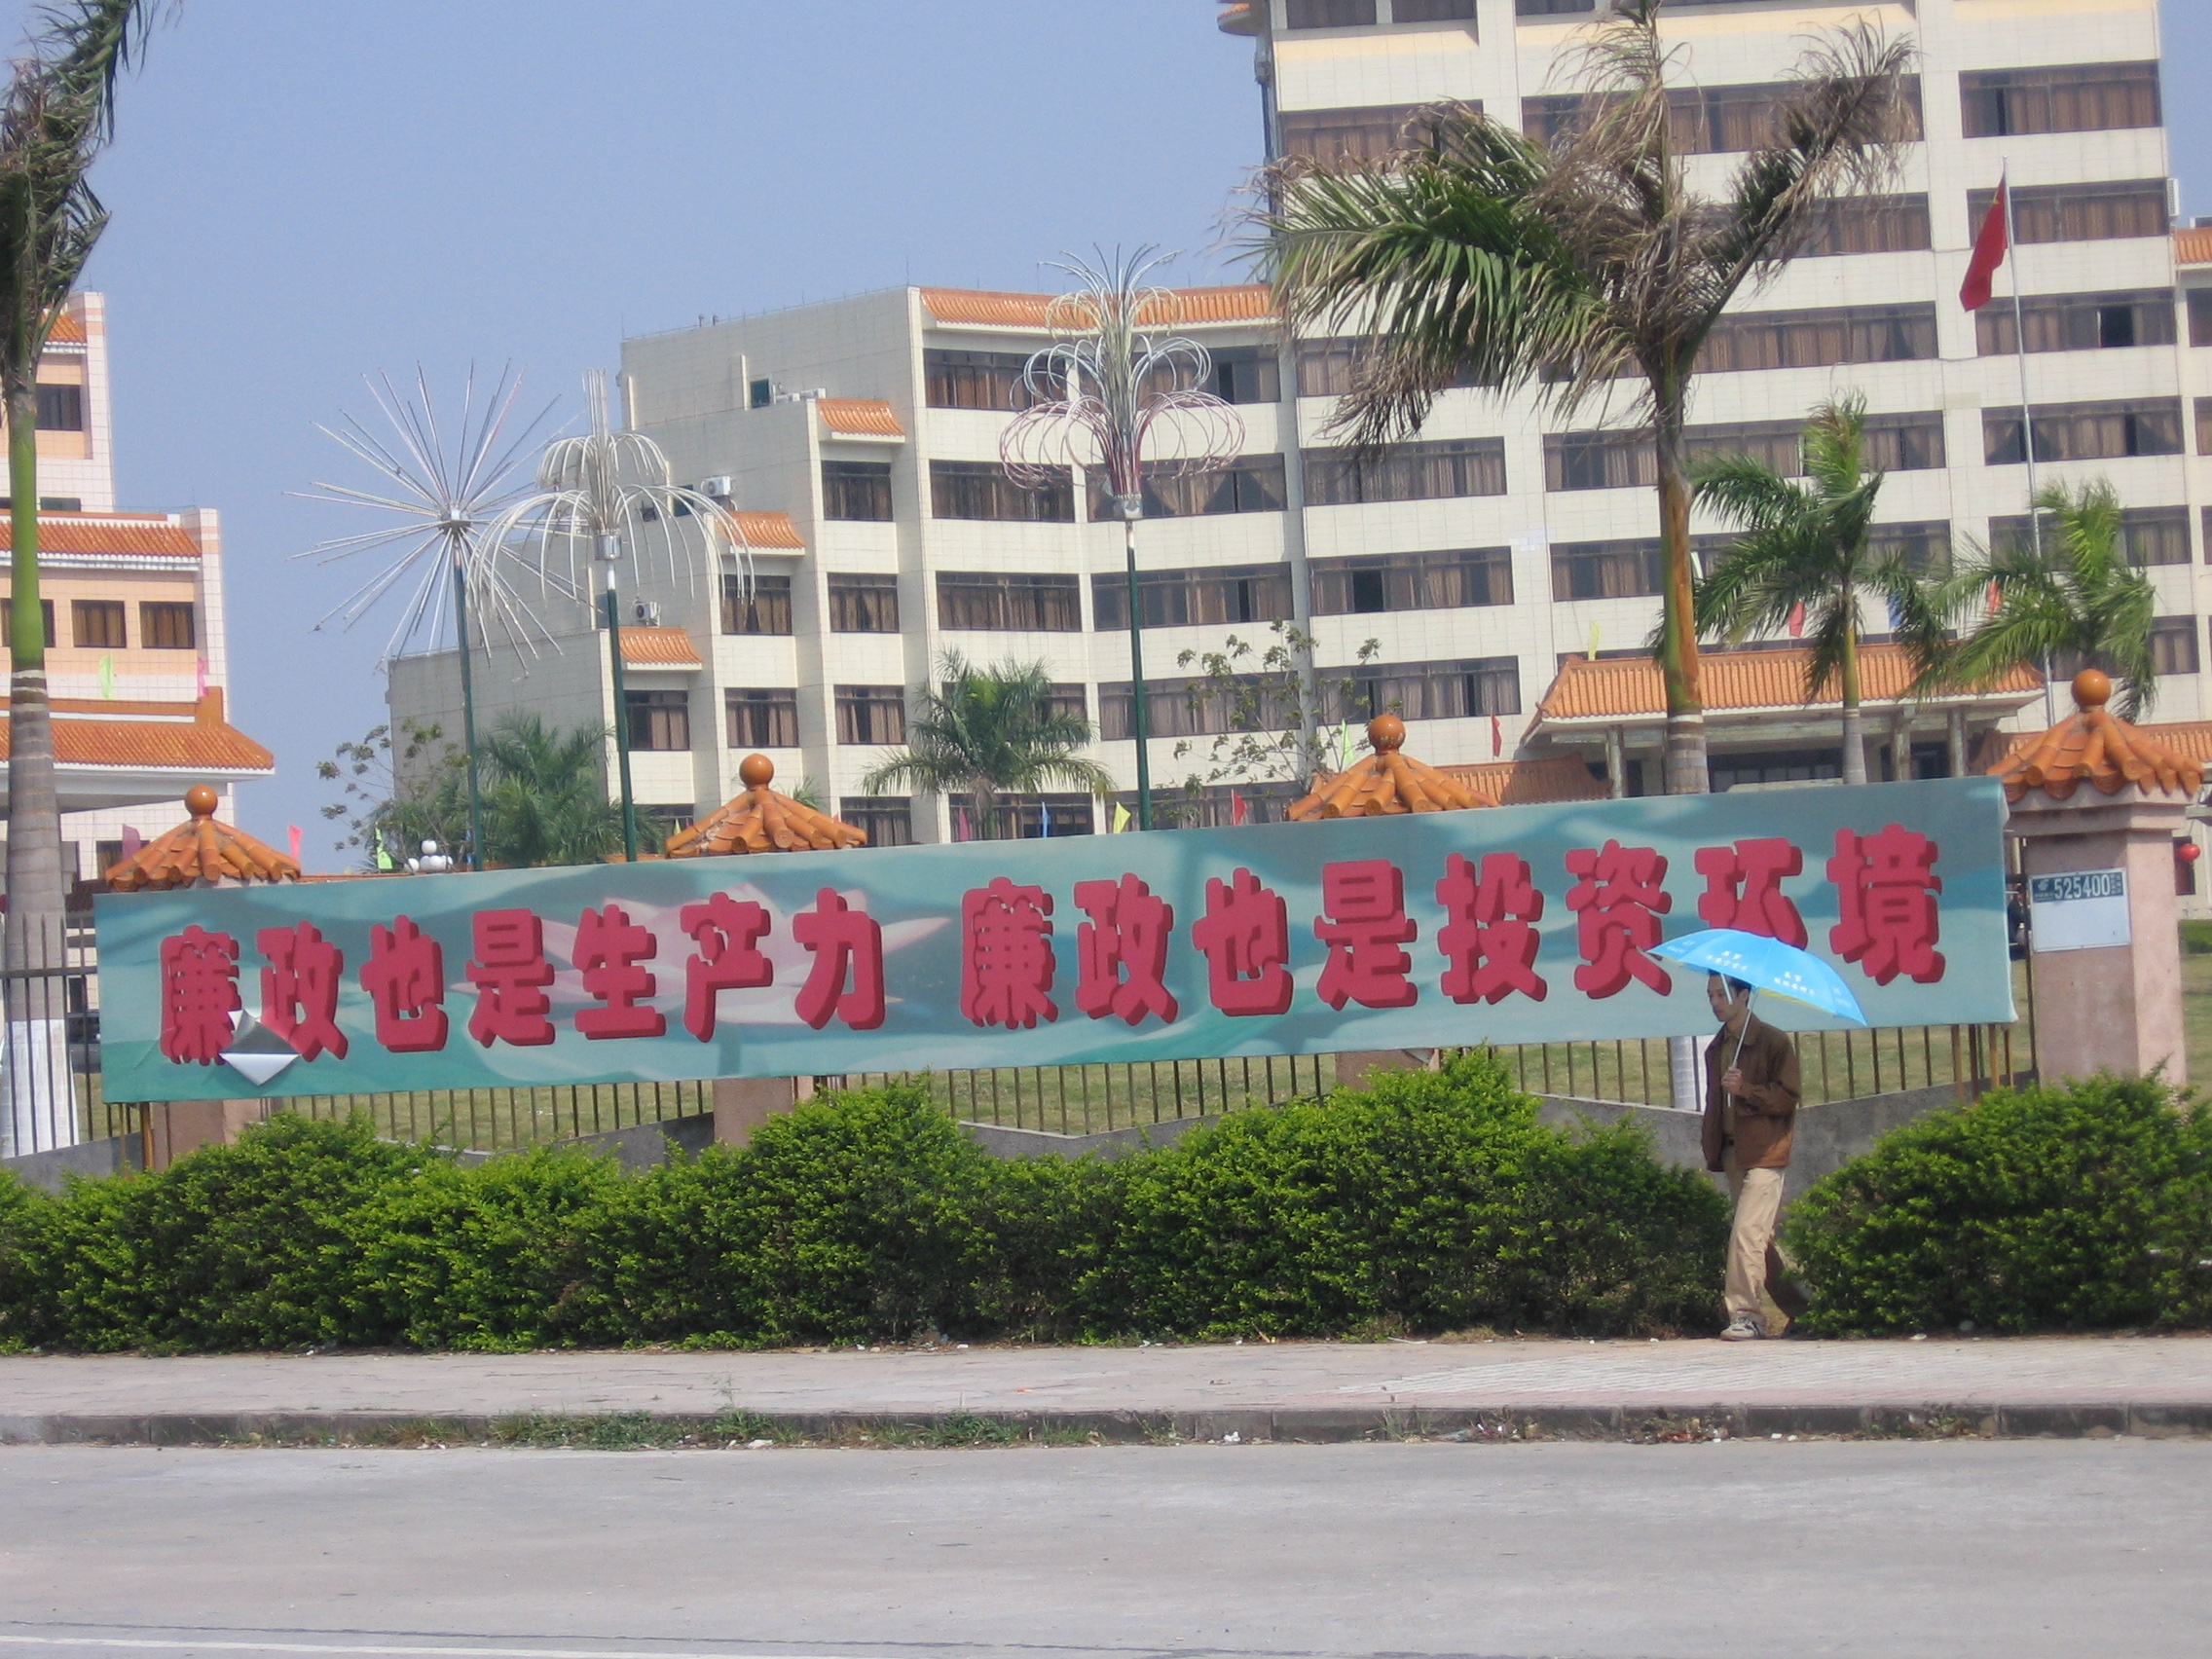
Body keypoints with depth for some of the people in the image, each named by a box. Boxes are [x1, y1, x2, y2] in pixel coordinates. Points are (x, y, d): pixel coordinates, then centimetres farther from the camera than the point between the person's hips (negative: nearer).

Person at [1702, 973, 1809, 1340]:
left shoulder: (1774, 1042, -5)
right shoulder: (1716, 1049, 17)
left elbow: (1787, 1097, -10)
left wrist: (1747, 1089, -23)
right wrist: (1712, 1152, 16)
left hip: (1764, 1153, -8)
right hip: (1733, 1153, 8)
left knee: (1747, 1233, -17)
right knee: (1761, 1236, 11)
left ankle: (1744, 1313, -18)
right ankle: (1799, 1306, 23)